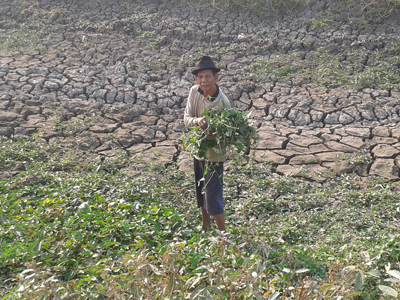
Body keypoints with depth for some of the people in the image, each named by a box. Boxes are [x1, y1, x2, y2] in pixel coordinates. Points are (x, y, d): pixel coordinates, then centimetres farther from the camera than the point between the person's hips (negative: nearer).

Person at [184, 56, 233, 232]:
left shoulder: (223, 104, -24)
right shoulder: (194, 92, -8)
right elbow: (186, 118, -7)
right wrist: (197, 121, -29)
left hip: (214, 155, -7)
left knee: (213, 200, -3)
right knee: (201, 196, 23)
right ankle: (206, 228, 47)